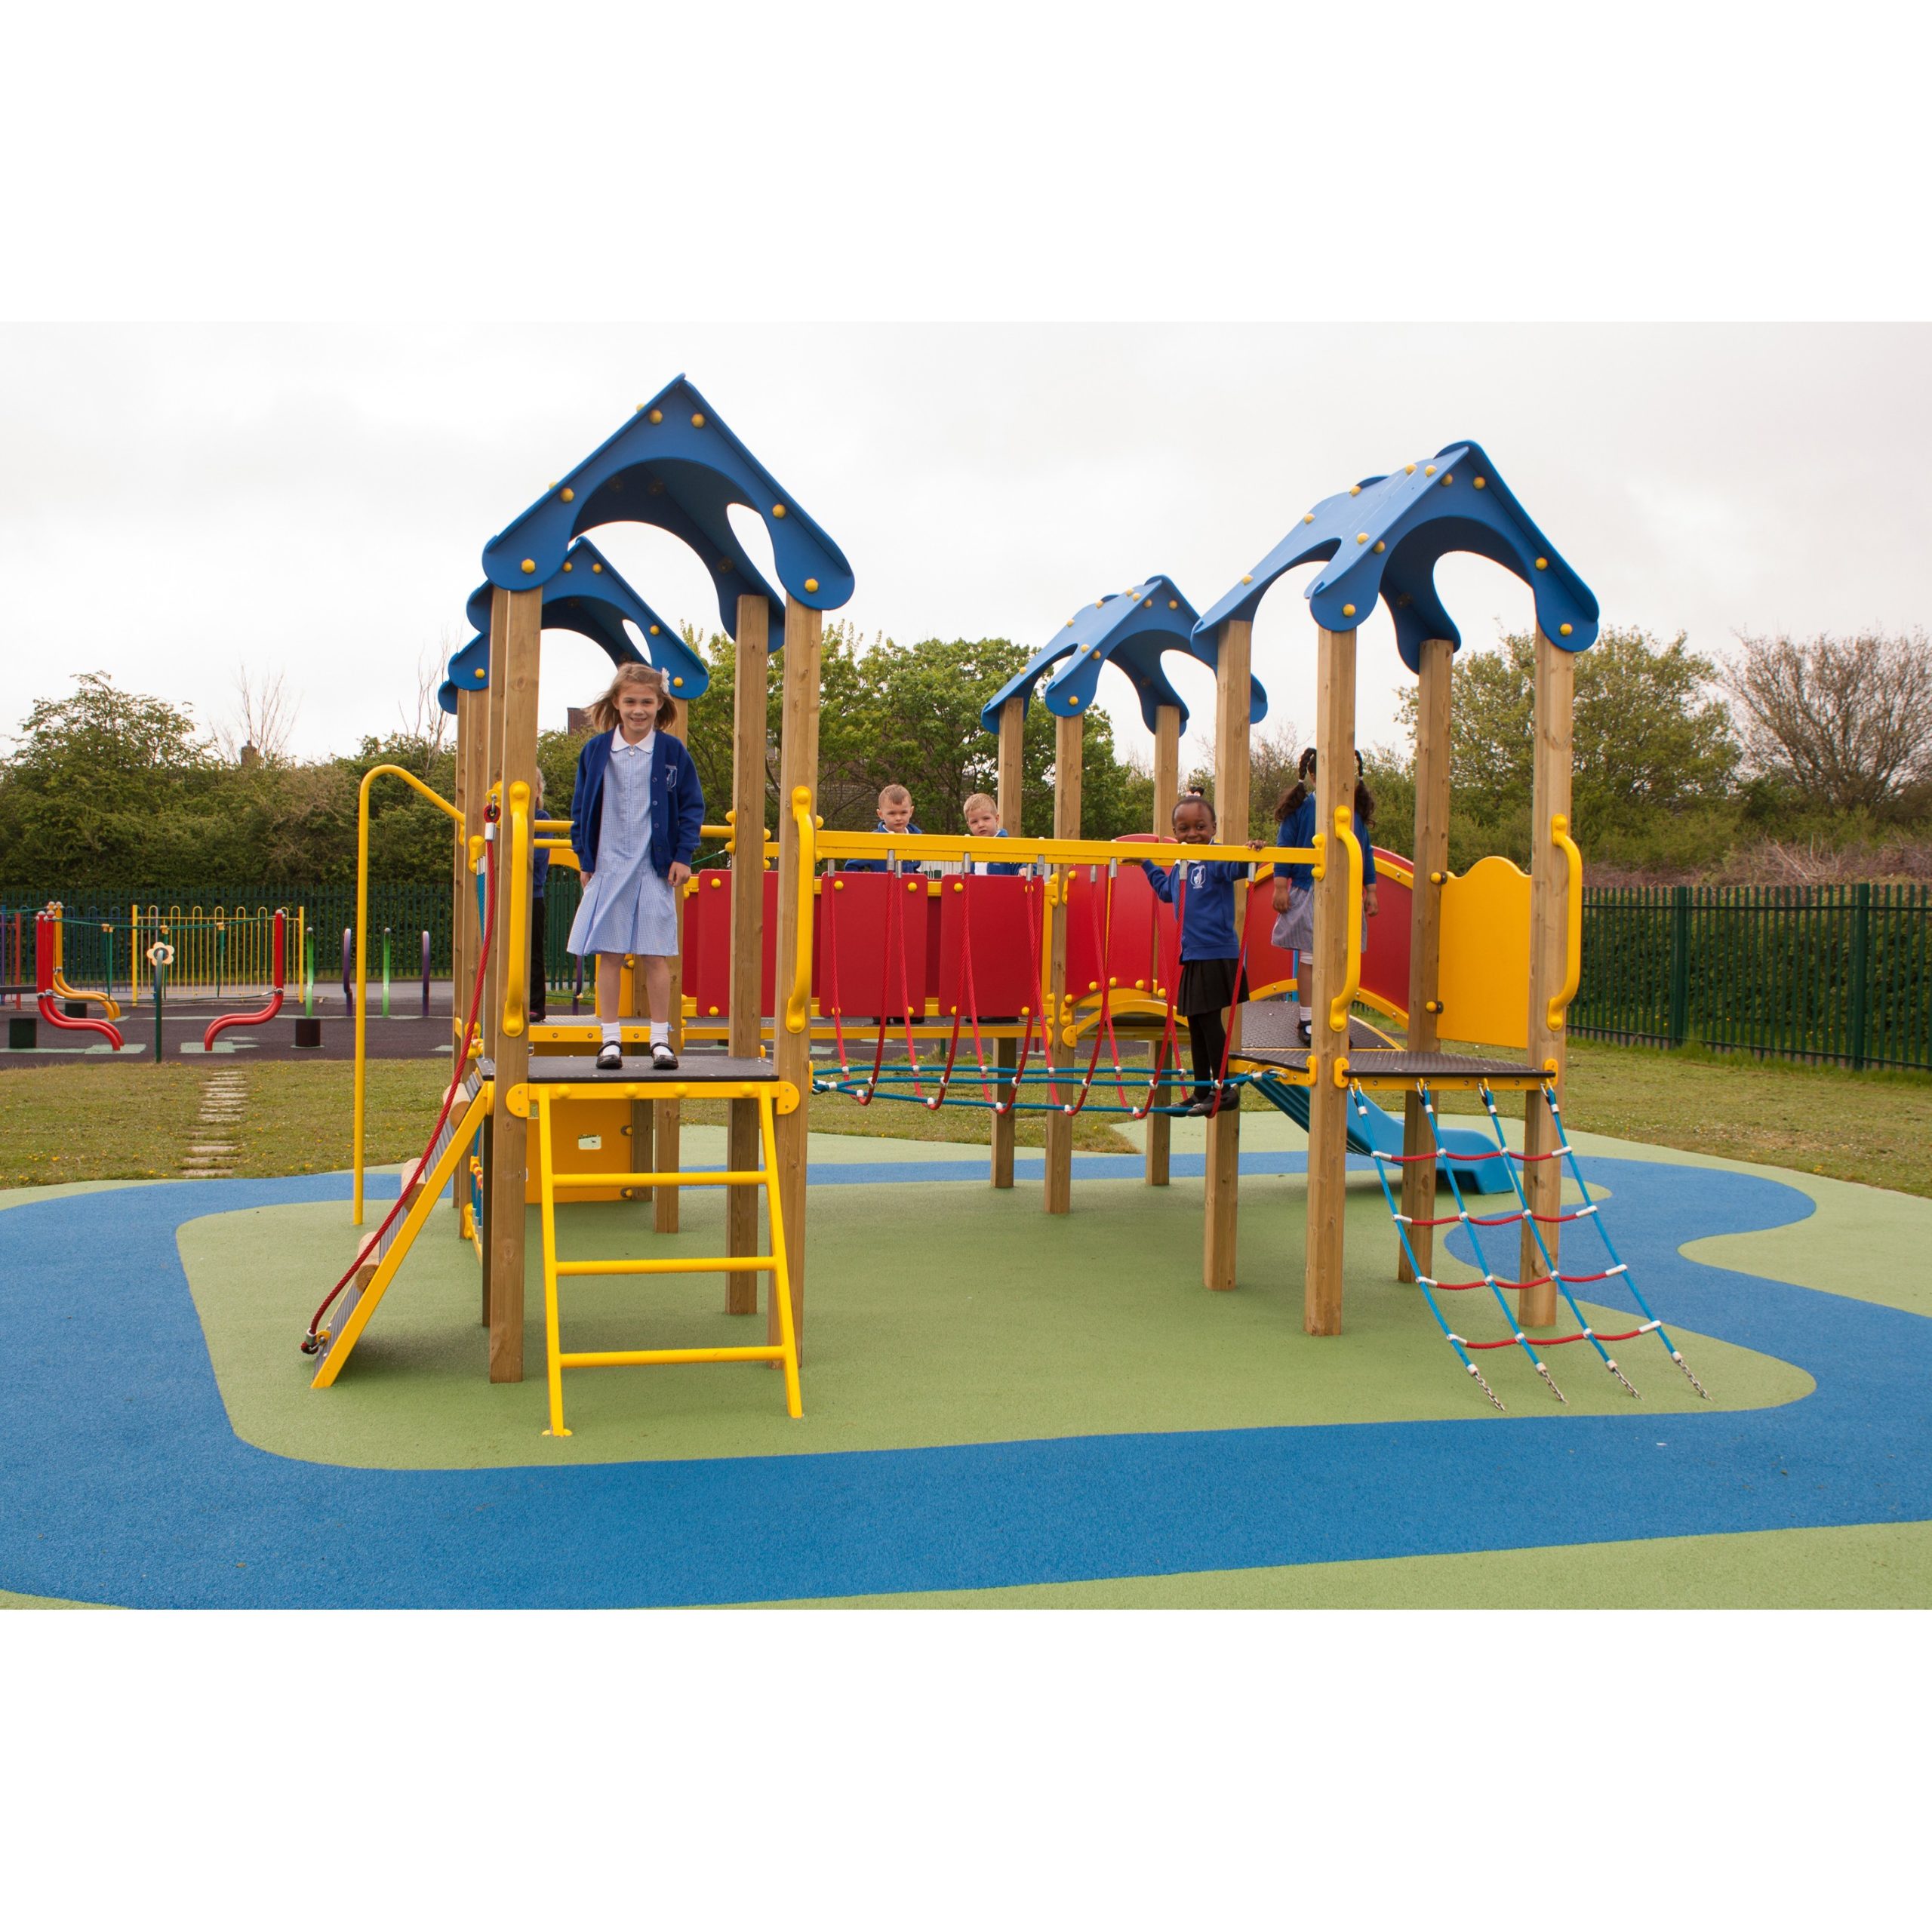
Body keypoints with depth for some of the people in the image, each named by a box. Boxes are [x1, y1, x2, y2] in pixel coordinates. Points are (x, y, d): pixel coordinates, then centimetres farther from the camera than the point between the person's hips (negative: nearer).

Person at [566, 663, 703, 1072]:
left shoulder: (672, 752, 0)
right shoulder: (595, 750, 4)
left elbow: (692, 806, 5)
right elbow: (581, 808, 10)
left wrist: (683, 856, -3)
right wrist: (585, 858, 5)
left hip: (656, 869, -1)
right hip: (607, 868, 1)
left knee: (655, 957, 0)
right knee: (609, 956, 3)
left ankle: (661, 1039, 9)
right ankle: (611, 1039, 11)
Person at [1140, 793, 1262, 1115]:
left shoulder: (1217, 860, -11)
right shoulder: (1180, 867, 12)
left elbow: (1238, 867, -32)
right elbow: (1166, 890, 33)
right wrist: (1146, 864, 40)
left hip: (1216, 955, -8)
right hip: (1190, 956, 8)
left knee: (1209, 1020, -6)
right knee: (1195, 1024, 12)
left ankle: (1221, 1089, 3)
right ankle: (1202, 1091, 20)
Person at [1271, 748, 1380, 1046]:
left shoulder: (1356, 811, 8)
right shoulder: (1300, 807, -3)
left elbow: (1366, 852, 14)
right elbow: (1284, 848, -1)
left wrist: (1370, 891, 13)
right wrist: (1280, 886, -6)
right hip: (1309, 894, -3)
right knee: (1309, 958, 1)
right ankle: (1307, 1019, 11)